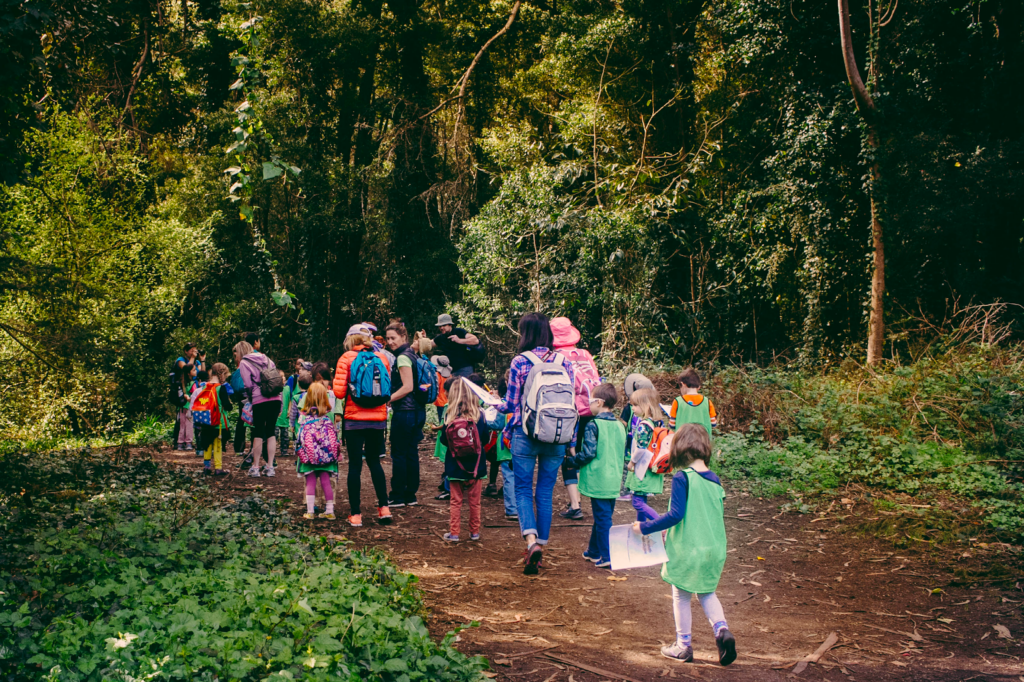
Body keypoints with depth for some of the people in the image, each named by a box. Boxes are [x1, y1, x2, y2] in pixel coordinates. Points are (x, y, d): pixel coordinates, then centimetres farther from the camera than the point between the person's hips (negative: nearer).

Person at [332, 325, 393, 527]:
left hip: (355, 419, -3)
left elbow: (339, 392, -11)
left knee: (355, 465, 4)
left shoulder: (347, 358, -6)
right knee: (374, 461, 19)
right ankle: (384, 508, 14)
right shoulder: (382, 357, 3)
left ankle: (355, 515, 7)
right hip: (378, 418, 3)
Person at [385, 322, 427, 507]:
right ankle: (410, 495, 17)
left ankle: (398, 497, 3)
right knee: (411, 453, 12)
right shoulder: (411, 354, 15)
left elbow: (407, 387, -20)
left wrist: (387, 400, -14)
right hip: (417, 411, 9)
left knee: (399, 454, -2)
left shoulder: (403, 357, -14)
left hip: (405, 412, -9)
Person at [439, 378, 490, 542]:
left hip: (455, 466, 0)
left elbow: (444, 439, -6)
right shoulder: (479, 414, -12)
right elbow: (485, 437, -3)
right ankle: (474, 531, 22)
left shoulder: (449, 416, -12)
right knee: (474, 501, 14)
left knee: (456, 501, 12)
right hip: (475, 465, 0)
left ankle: (454, 533, 13)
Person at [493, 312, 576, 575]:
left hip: (526, 435, -3)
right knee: (545, 492, 13)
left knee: (523, 489, 7)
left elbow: (511, 405, -3)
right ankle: (541, 545, 18)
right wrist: (571, 440, 14)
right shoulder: (564, 362, 1)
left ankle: (532, 541, -13)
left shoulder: (520, 362, -7)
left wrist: (492, 403, 18)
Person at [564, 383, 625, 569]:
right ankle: (594, 551, 28)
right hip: (614, 482, 7)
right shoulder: (620, 426, 9)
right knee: (603, 516, 16)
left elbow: (588, 453, -18)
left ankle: (608, 557, -1)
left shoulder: (593, 425, -13)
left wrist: (572, 461, -3)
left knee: (602, 518, -2)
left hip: (598, 481, -7)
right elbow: (624, 454, 16)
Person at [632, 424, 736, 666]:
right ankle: (721, 629, 0)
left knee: (681, 596, 11)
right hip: (714, 547, 6)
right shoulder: (715, 480, 3)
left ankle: (684, 645, 20)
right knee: (707, 593, 22)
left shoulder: (682, 477, -16)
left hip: (686, 549, -5)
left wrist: (644, 527, -13)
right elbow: (719, 517, 11)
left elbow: (676, 514, -21)